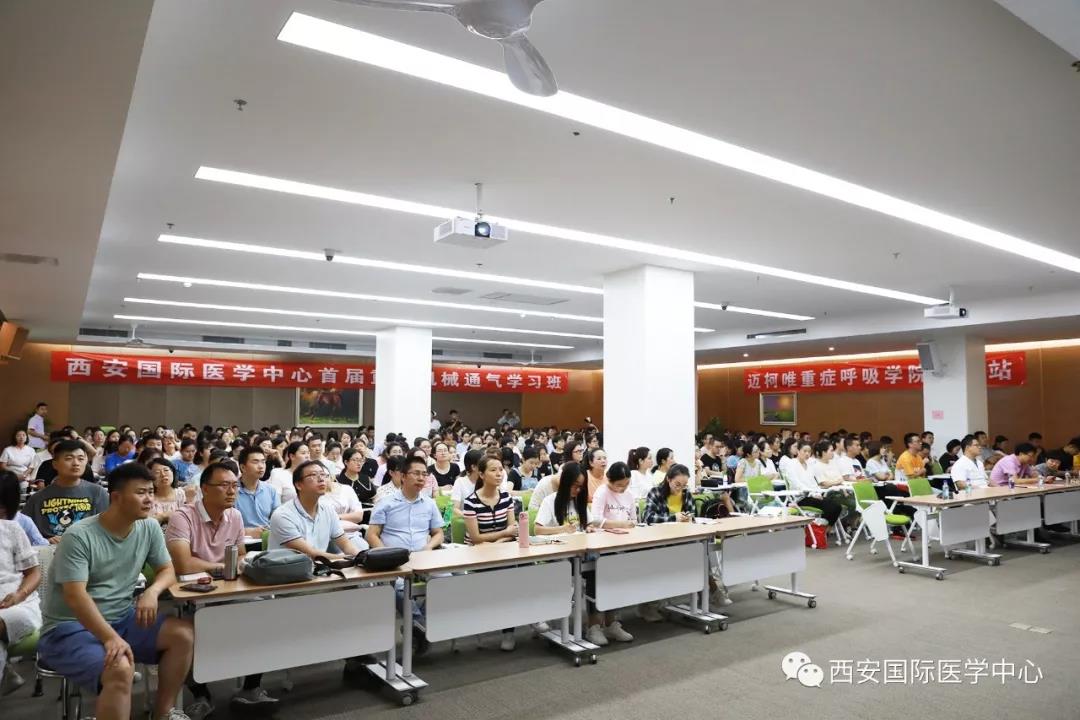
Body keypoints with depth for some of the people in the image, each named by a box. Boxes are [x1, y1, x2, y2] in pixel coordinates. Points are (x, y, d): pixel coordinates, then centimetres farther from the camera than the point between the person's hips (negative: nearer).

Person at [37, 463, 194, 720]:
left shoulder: (150, 528, 0)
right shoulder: (80, 535, -18)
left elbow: (167, 570, 8)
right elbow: (75, 595, -25)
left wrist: (152, 591, -17)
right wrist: (111, 638, -36)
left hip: (121, 618, 7)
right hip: (70, 627, -6)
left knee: (184, 634, -14)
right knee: (120, 669, -34)